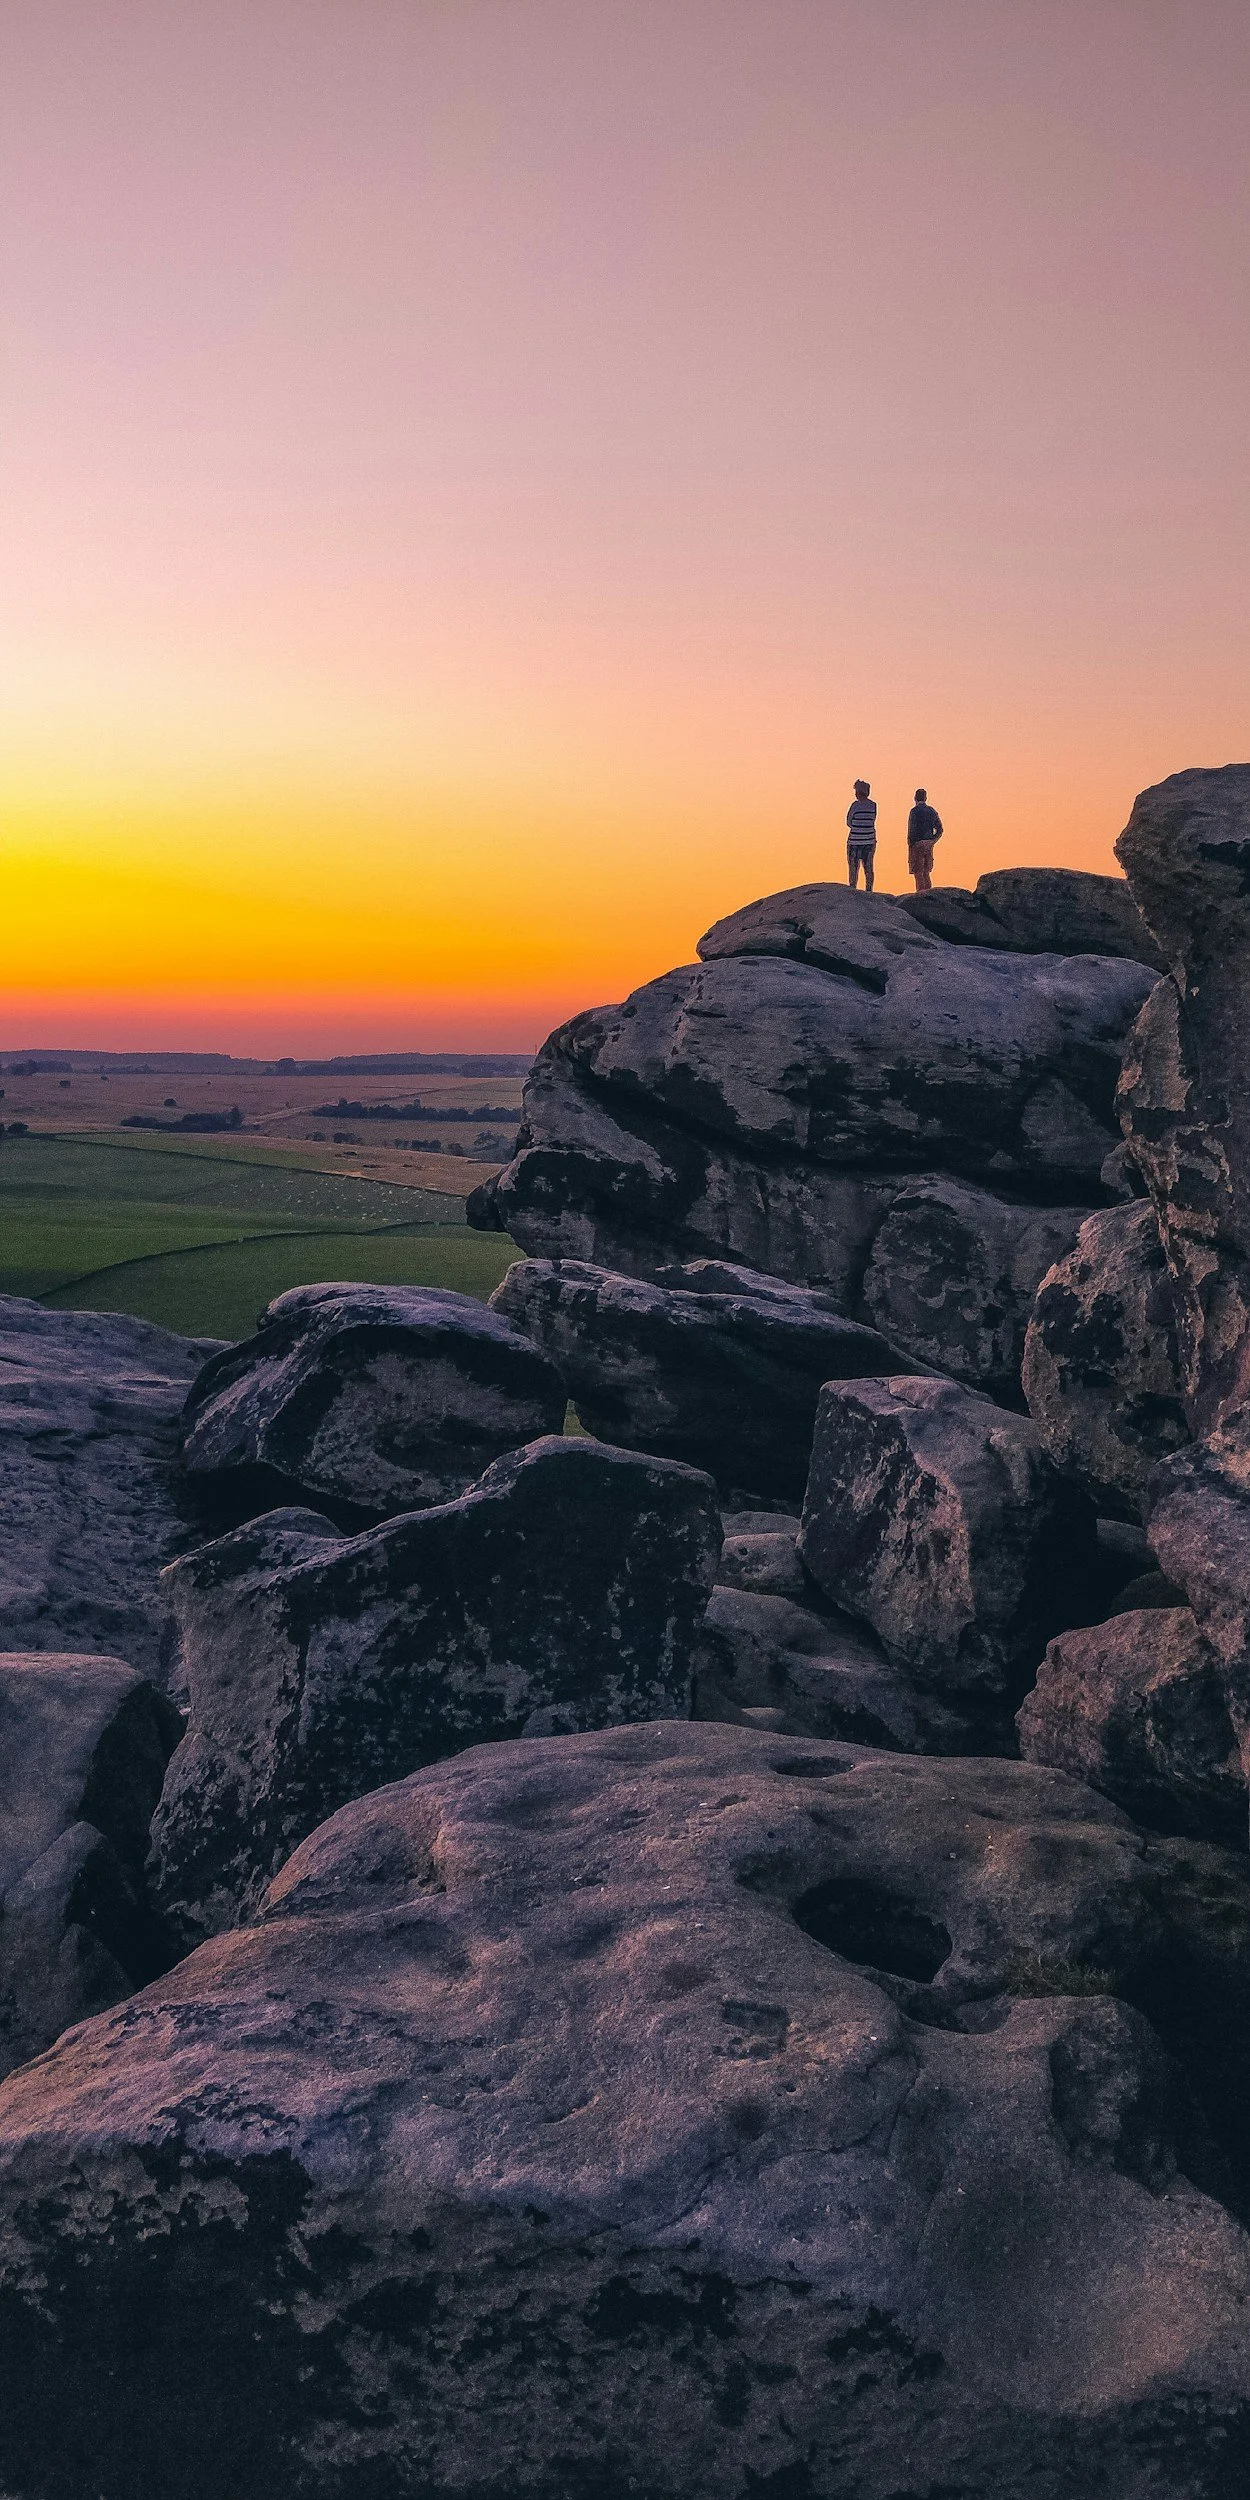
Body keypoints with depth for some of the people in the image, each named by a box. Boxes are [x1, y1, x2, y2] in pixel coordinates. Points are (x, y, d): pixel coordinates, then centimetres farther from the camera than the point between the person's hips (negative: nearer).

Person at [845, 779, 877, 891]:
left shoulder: (855, 805, -12)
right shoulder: (873, 805, 3)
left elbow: (849, 823, -3)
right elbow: (872, 822, 11)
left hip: (855, 840, -5)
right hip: (869, 840, 5)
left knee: (853, 867, 1)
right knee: (868, 868, 8)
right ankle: (868, 891, 8)